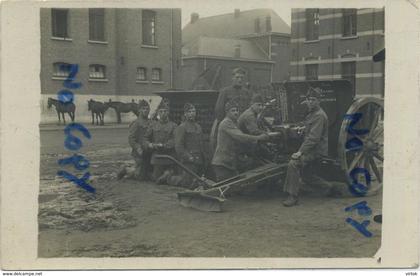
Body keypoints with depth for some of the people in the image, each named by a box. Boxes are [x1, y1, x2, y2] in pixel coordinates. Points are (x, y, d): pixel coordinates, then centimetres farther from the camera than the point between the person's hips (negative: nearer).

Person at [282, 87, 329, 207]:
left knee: (294, 163, -24)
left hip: (317, 150, -10)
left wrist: (301, 151, -25)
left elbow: (314, 137, -24)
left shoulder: (319, 115, -17)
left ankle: (293, 196, -19)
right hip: (311, 148, 10)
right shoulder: (311, 113, 16)